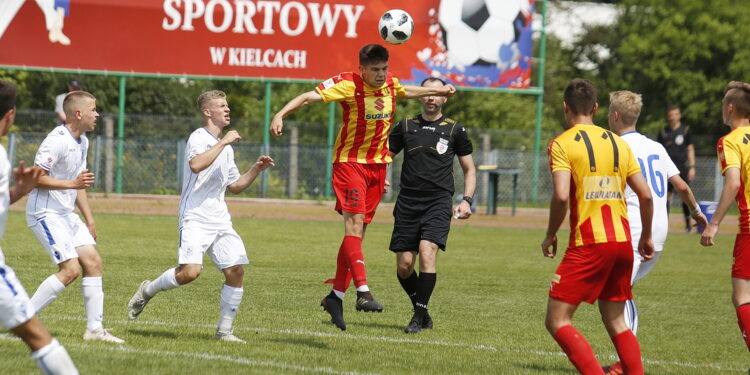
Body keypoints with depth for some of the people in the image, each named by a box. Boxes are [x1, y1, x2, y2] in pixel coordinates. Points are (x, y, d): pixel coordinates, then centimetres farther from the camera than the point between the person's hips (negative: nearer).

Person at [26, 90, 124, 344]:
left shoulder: (82, 142, 12)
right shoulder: (57, 140, -19)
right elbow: (36, 178, -22)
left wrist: (89, 219, 21)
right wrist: (72, 183, -25)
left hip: (66, 215, 10)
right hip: (45, 215, -10)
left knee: (93, 263, 3)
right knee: (71, 269, -16)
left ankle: (94, 328, 7)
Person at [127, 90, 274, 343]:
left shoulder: (226, 148, 20)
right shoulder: (199, 138, -6)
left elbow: (235, 186, 28)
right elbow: (196, 165, -28)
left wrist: (256, 169, 14)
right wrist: (223, 142, -23)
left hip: (220, 222, 8)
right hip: (195, 218, -8)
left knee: (236, 272, -5)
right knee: (190, 271, -22)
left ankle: (224, 331, 5)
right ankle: (148, 291, 4)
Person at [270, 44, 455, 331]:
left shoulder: (390, 83, 5)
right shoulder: (348, 85, -15)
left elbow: (405, 91, 30)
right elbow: (309, 97, -23)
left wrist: (437, 91, 40)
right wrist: (281, 115, -37)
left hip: (377, 165, 6)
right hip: (350, 163, -6)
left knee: (358, 231, 6)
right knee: (354, 224, -18)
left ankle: (336, 296, 12)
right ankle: (363, 292, -26)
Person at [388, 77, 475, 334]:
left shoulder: (454, 130, 7)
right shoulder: (406, 127, 11)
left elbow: (469, 169, 13)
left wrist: (467, 200, 0)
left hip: (438, 202, -3)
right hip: (408, 202, 3)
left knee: (427, 254, -21)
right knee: (404, 265, 0)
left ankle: (419, 317, -13)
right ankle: (421, 310, 22)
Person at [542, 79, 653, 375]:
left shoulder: (563, 144, -4)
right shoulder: (618, 143, 13)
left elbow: (561, 196, -16)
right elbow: (645, 195, 11)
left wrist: (550, 235, -2)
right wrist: (646, 237, 23)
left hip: (588, 244, -6)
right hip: (622, 241, 6)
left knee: (557, 321, -3)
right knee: (616, 322, 18)